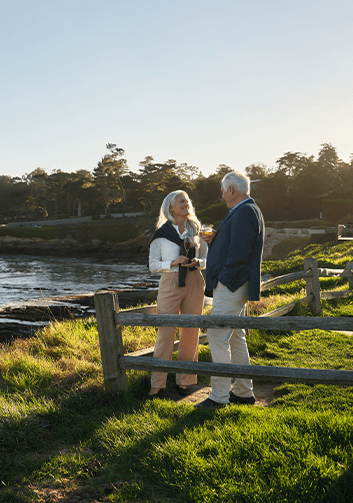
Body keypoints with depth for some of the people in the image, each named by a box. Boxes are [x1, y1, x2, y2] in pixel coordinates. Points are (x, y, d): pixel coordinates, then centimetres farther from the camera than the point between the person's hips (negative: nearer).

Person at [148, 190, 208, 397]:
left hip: (194, 283, 3)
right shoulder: (161, 234, 1)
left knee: (191, 333, 4)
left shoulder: (195, 230, 10)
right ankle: (157, 384, 4)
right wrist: (173, 262, -14)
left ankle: (185, 380, 15)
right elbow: (153, 264, 1)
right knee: (166, 332, -5)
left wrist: (197, 262, -8)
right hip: (170, 284, -3)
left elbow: (206, 258, 14)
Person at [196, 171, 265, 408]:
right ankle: (244, 392, 22)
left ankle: (219, 396, -2)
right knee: (236, 338, 15)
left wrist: (224, 279, -17)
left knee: (218, 336, -8)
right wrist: (215, 241, 13)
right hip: (236, 287, 11)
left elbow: (240, 253, -25)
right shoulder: (248, 211, 18)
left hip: (231, 287, -11)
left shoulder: (244, 213, -17)